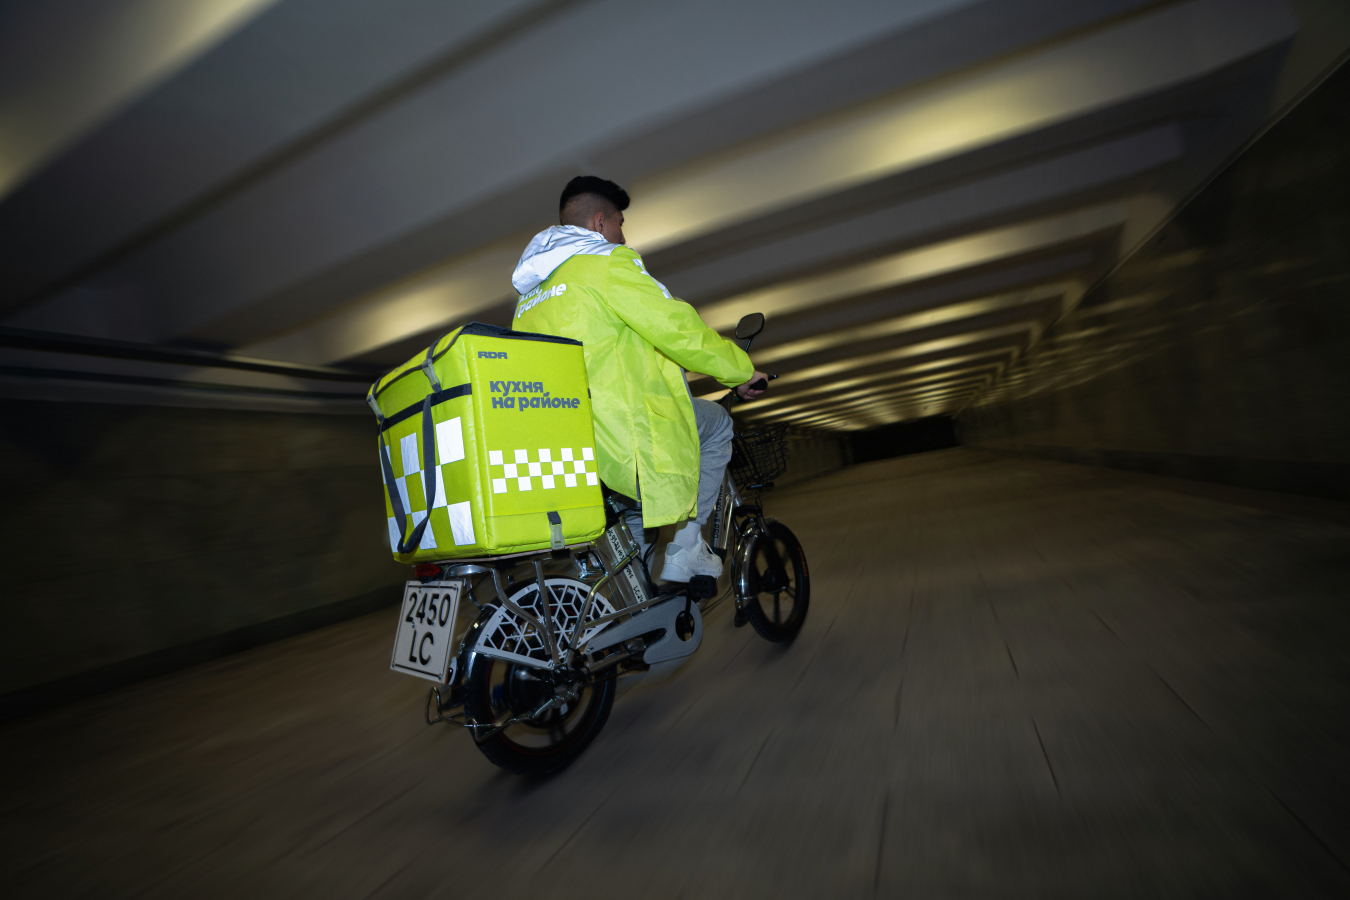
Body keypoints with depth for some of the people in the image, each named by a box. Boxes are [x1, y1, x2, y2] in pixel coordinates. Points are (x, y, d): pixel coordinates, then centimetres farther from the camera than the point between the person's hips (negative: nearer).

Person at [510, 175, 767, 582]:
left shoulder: (529, 296, 23)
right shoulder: (606, 261, -3)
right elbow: (677, 329, -9)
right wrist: (742, 371, 4)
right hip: (617, 439, -8)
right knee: (715, 422, 14)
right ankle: (682, 546, 10)